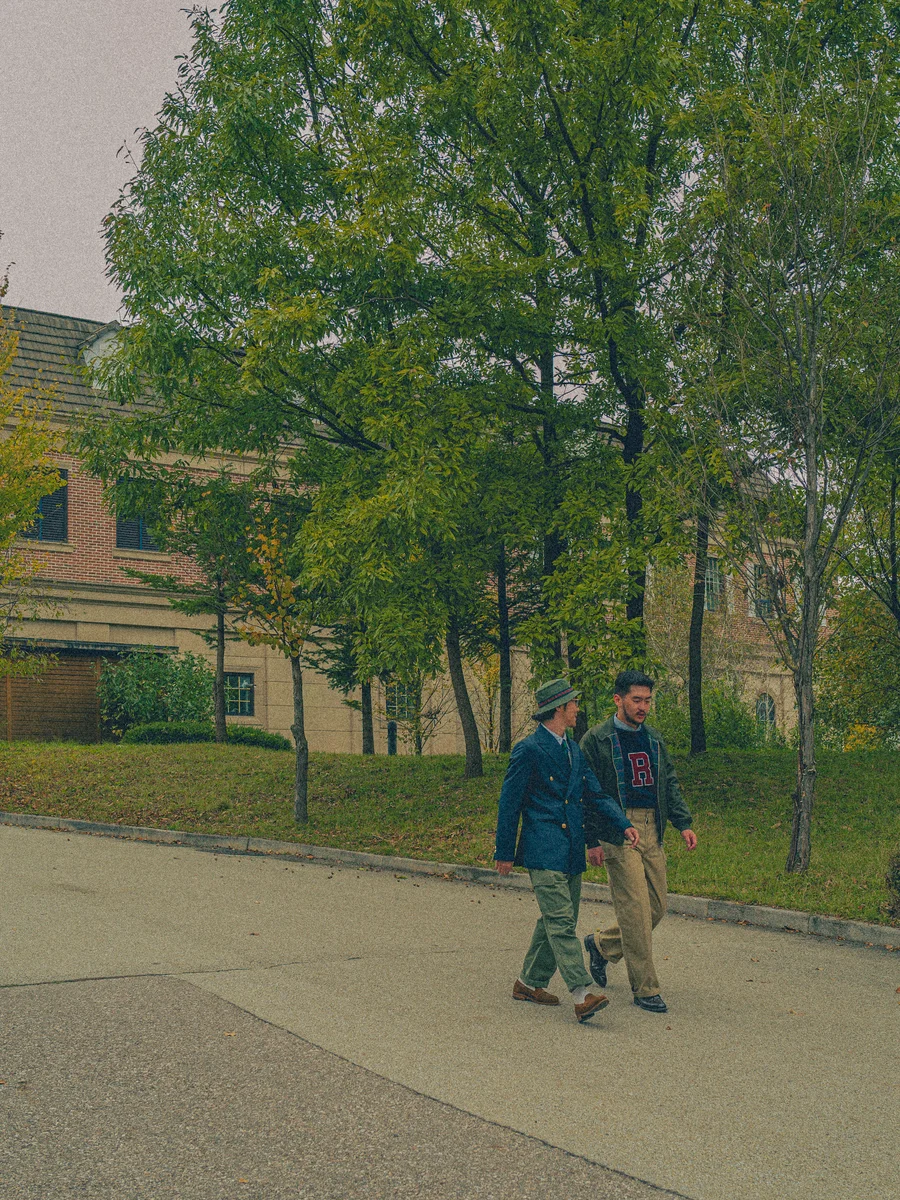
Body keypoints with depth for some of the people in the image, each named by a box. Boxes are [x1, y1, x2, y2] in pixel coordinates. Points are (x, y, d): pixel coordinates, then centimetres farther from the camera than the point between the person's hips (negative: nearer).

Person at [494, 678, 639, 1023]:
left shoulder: (575, 750, 17)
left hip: (571, 852, 9)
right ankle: (582, 994, -20)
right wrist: (505, 853, -4)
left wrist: (622, 825, 2)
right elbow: (509, 804, -5)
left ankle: (530, 982, 25)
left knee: (559, 920, 12)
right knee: (561, 922, -13)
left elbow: (594, 794, 18)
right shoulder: (528, 750, -8)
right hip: (544, 852, -8)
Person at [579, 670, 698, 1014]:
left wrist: (683, 824, 8)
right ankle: (645, 988, 1)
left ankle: (601, 944, 30)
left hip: (652, 831, 7)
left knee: (656, 908, 7)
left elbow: (669, 783, 20)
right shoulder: (597, 739, -3)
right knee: (635, 908, -9)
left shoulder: (653, 739, 16)